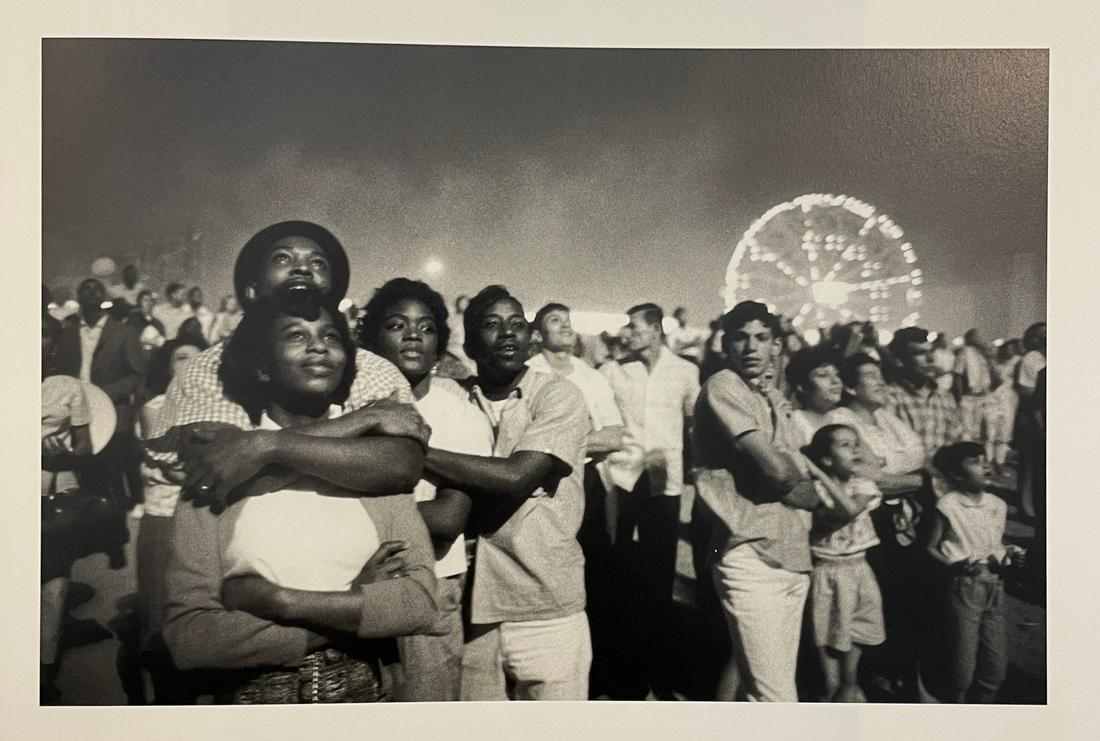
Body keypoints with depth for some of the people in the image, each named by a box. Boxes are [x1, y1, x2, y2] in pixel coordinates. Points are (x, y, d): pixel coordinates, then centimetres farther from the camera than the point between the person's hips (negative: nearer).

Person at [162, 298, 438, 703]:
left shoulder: (376, 458, -3)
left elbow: (420, 601, -12)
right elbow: (186, 635, -14)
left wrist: (282, 602, -19)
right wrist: (356, 603, -18)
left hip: (361, 687, 1)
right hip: (251, 691, -1)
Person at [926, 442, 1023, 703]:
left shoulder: (997, 505, 6)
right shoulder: (948, 505, -10)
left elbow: (999, 543, 19)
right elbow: (931, 547, -5)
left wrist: (1010, 553, -2)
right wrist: (954, 564, -22)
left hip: (995, 586, 5)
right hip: (965, 586, -5)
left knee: (997, 664, 11)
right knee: (964, 661, 1)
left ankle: (982, 703, 32)